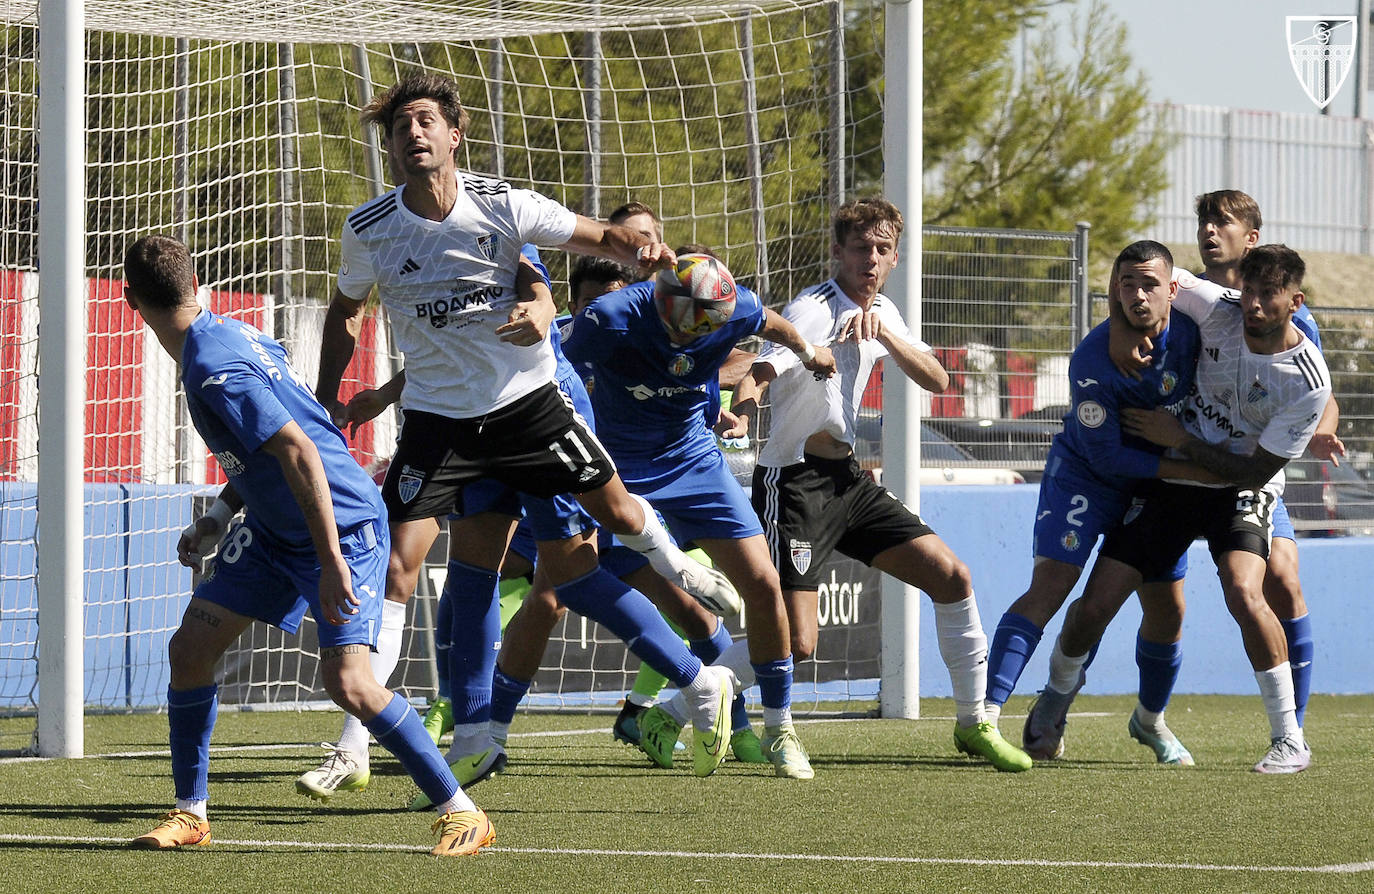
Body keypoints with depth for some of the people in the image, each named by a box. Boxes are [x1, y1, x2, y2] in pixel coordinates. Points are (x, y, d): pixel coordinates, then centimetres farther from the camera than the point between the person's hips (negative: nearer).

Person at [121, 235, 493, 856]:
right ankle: (190, 814, 13)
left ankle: (461, 813, -10)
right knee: (190, 646, 3)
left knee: (345, 679, -21)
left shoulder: (215, 373, -25)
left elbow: (299, 452, -30)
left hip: (343, 525, -10)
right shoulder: (229, 333, 5)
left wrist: (332, 563, -31)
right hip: (273, 529, 10)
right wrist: (218, 518, 15)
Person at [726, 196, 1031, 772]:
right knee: (794, 645, -16)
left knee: (952, 579, 2)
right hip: (793, 484, -8)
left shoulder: (881, 313, 9)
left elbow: (936, 381, 2)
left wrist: (882, 334, -15)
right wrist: (741, 413, -54)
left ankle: (974, 725, 15)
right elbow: (759, 374, -30)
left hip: (848, 482, 8)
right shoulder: (813, 311, -15)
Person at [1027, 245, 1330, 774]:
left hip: (1240, 491, -3)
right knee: (1096, 605, -3)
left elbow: (1256, 471, -17)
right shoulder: (1218, 312, -15)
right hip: (1166, 483, 3)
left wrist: (1181, 440, -18)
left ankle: (1289, 740, -19)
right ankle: (1057, 696, 29)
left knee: (1243, 593, -30)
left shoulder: (1309, 382, -21)